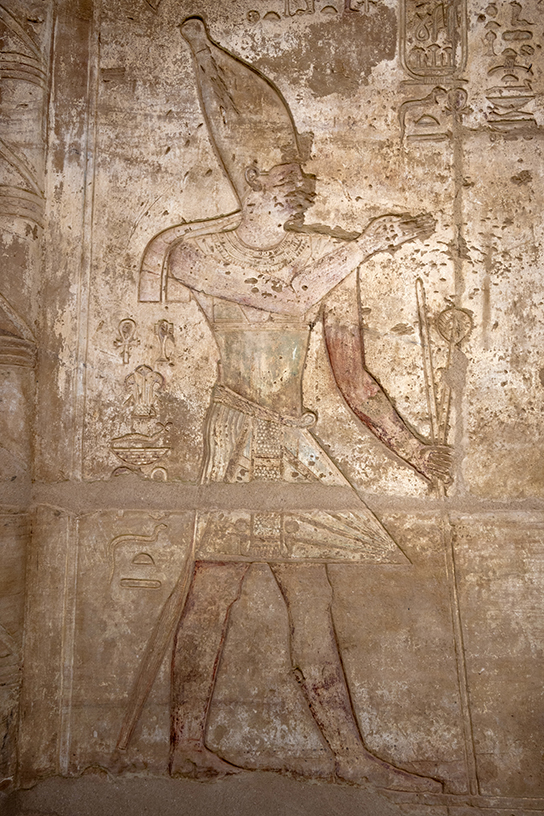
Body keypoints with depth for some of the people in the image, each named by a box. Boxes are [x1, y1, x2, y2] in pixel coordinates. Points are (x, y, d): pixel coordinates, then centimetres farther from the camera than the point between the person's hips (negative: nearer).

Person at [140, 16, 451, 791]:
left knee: (312, 597, 7)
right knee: (213, 592, 1)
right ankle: (188, 746, 19)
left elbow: (353, 378, 10)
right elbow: (288, 298, -18)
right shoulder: (195, 251, -2)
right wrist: (364, 246, -11)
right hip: (232, 436, -5)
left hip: (293, 442, 5)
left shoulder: (325, 257, 11)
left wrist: (411, 446, 5)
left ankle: (351, 754, 18)